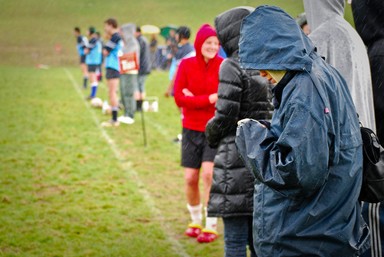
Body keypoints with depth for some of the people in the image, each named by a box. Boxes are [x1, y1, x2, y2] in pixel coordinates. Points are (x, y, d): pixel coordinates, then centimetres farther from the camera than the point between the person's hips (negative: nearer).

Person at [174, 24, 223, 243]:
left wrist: (194, 99, -14)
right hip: (192, 129, 2)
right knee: (191, 178, 5)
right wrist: (209, 99, -17)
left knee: (209, 174, -13)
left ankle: (211, 227, -5)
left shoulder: (224, 66, -7)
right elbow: (179, 98, -7)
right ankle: (196, 221, 25)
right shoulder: (187, 65, -2)